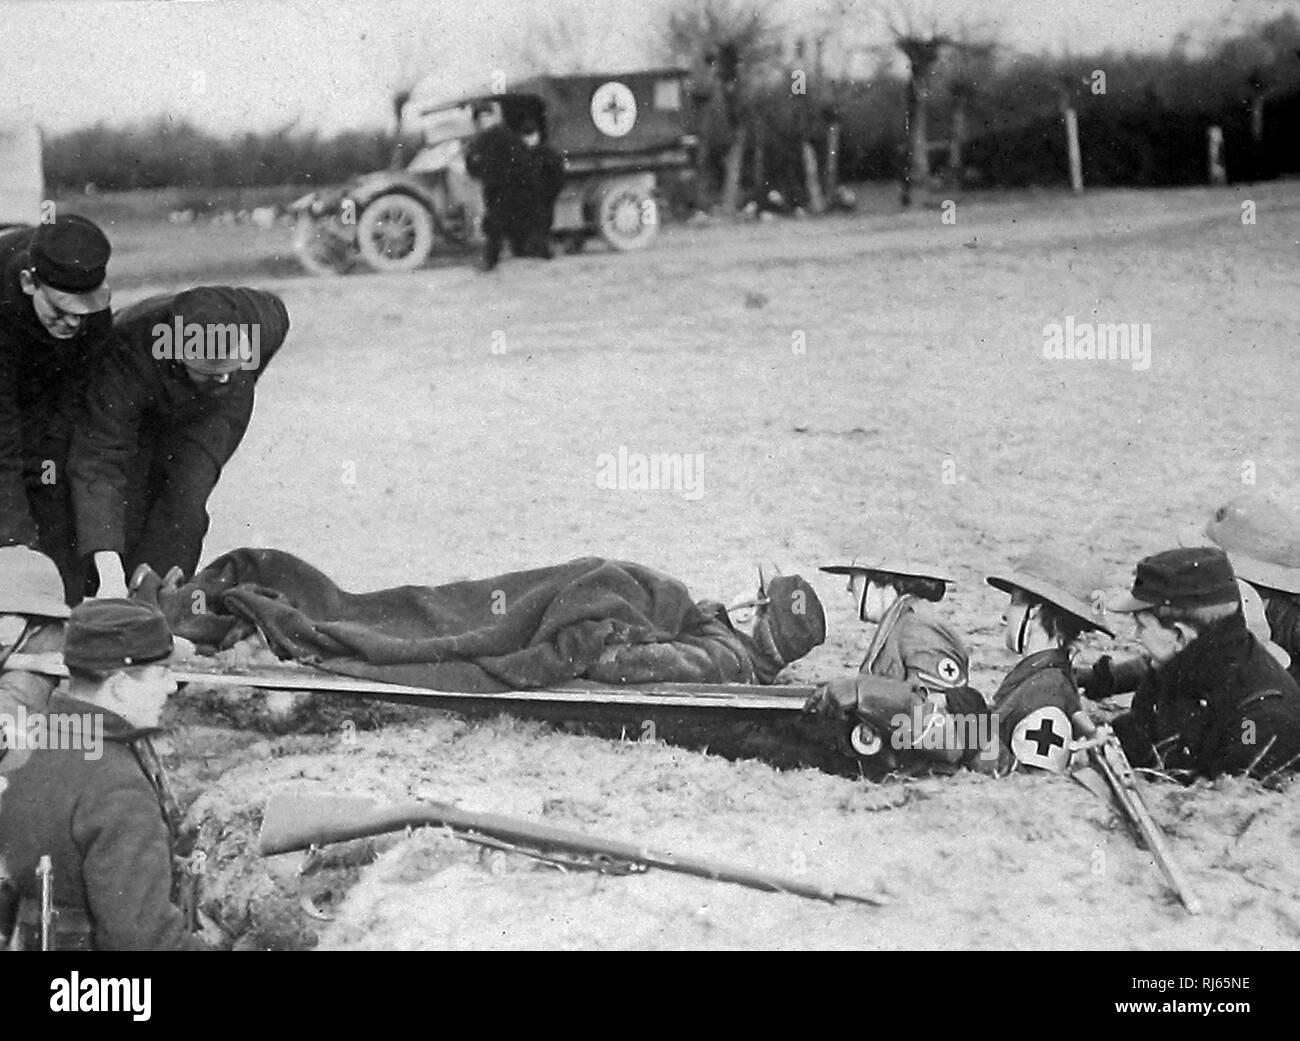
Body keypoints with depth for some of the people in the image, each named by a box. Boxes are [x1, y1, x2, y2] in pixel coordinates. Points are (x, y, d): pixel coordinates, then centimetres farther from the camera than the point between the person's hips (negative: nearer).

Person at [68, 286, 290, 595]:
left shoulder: (267, 318, -36)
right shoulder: (127, 359, -46)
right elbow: (96, 464, -48)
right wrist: (109, 575, -57)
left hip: (213, 412, 2)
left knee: (186, 503, -18)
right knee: (128, 509, -14)